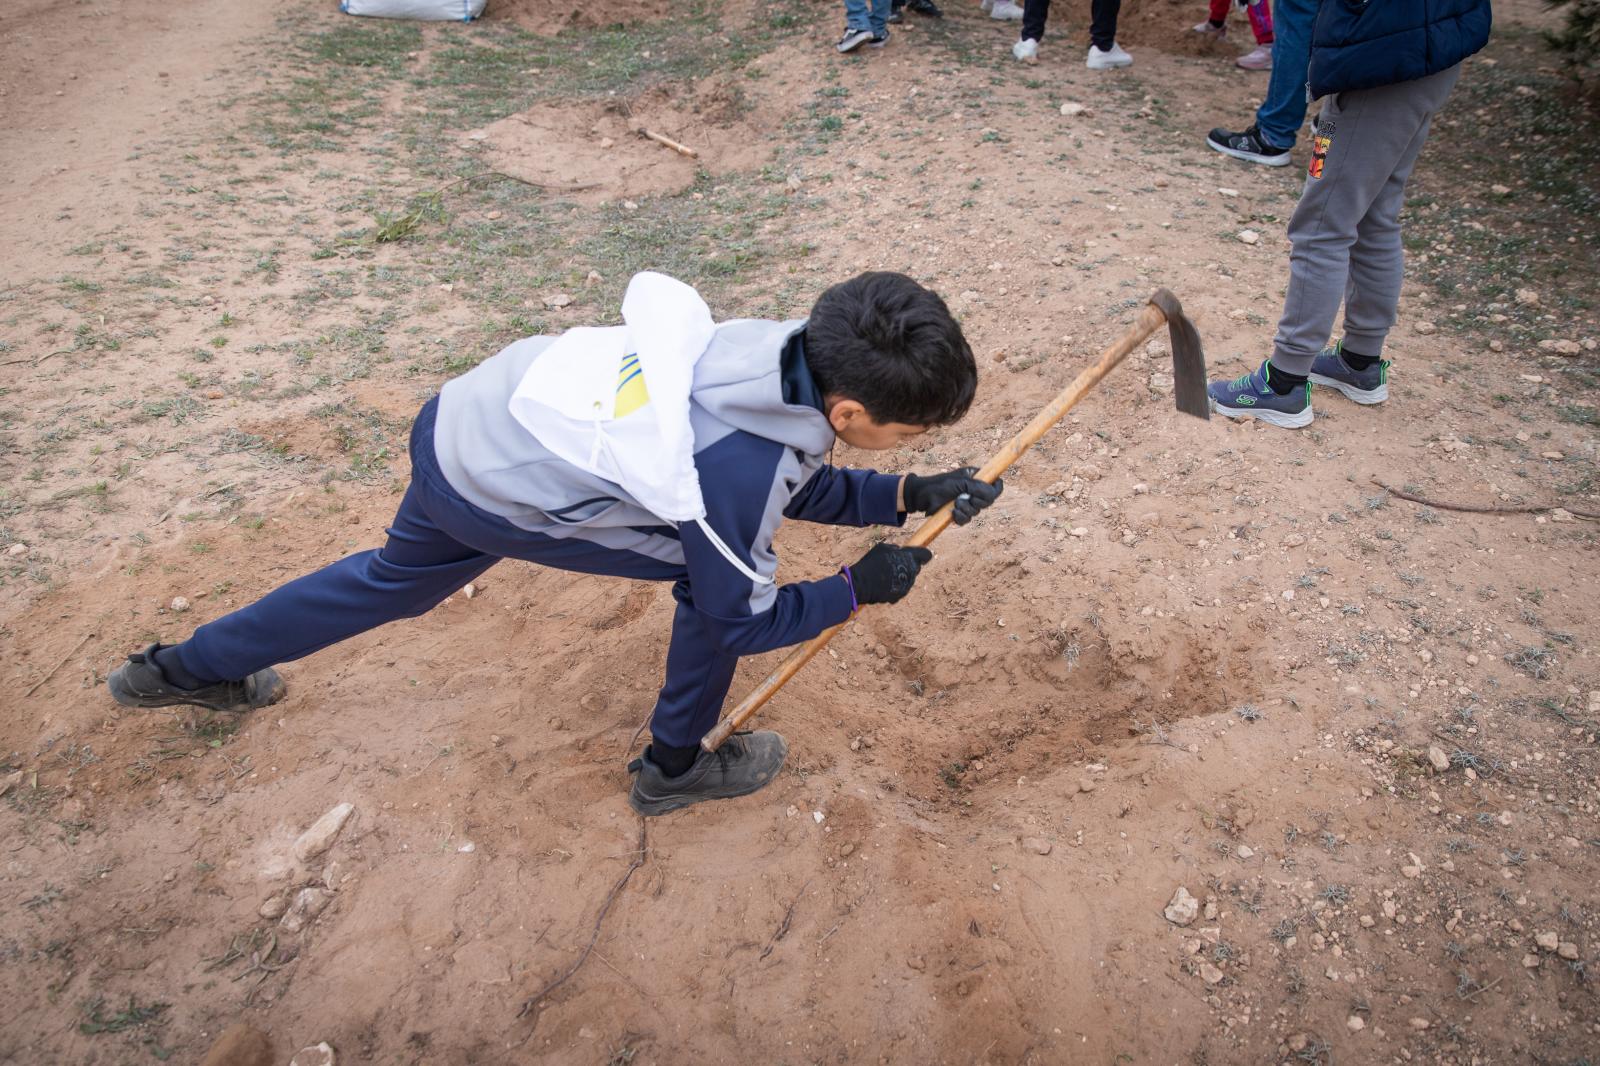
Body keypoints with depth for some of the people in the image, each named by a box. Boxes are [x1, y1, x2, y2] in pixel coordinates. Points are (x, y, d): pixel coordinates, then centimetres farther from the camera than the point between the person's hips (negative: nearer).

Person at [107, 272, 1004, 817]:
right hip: (491, 494, -7)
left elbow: (791, 479, 5)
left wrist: (908, 496, -2)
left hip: (469, 416, 7)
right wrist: (858, 590, -6)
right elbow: (742, 617, -15)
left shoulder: (792, 347, -13)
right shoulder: (732, 467, -32)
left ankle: (188, 669, 50)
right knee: (716, 573, -4)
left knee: (397, 579, 30)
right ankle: (674, 767, 17)